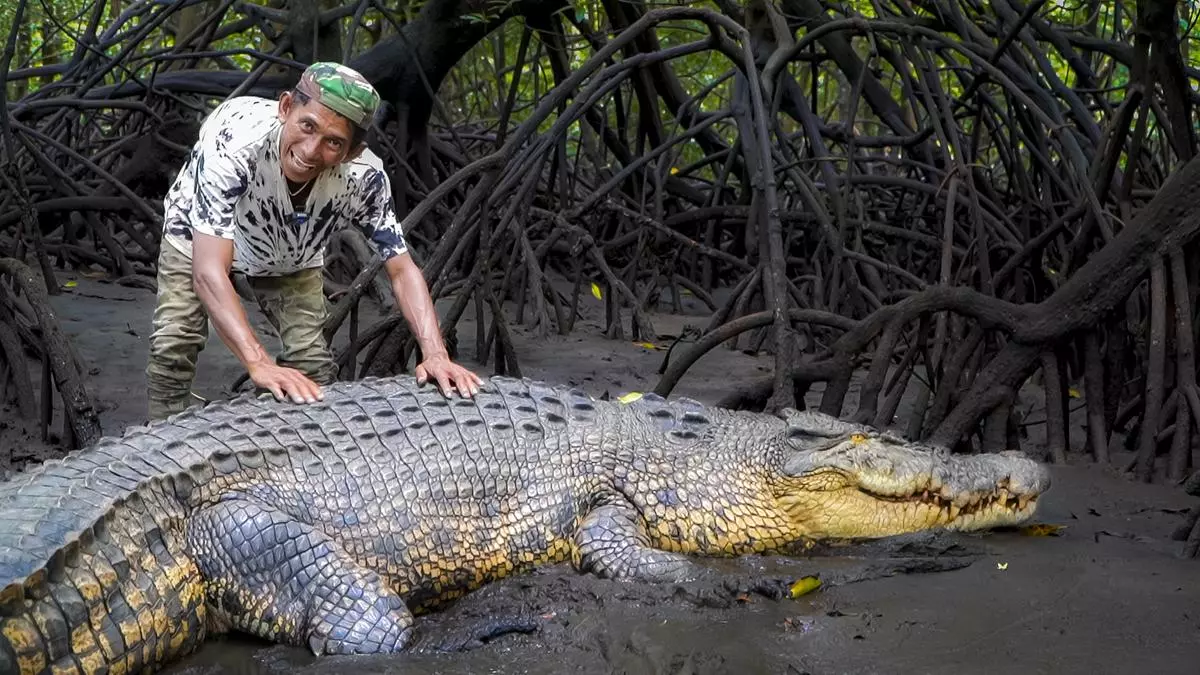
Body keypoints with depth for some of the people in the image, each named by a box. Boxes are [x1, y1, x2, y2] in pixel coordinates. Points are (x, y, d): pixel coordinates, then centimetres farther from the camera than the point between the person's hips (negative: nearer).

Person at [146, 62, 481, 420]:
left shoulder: (363, 176, -34)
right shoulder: (234, 138, -44)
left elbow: (402, 269, -26)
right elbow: (209, 271, -49)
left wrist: (435, 354, -43)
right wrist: (259, 363, -60)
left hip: (290, 256, 3)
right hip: (200, 234, -2)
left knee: (313, 365, -10)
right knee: (172, 347, -18)